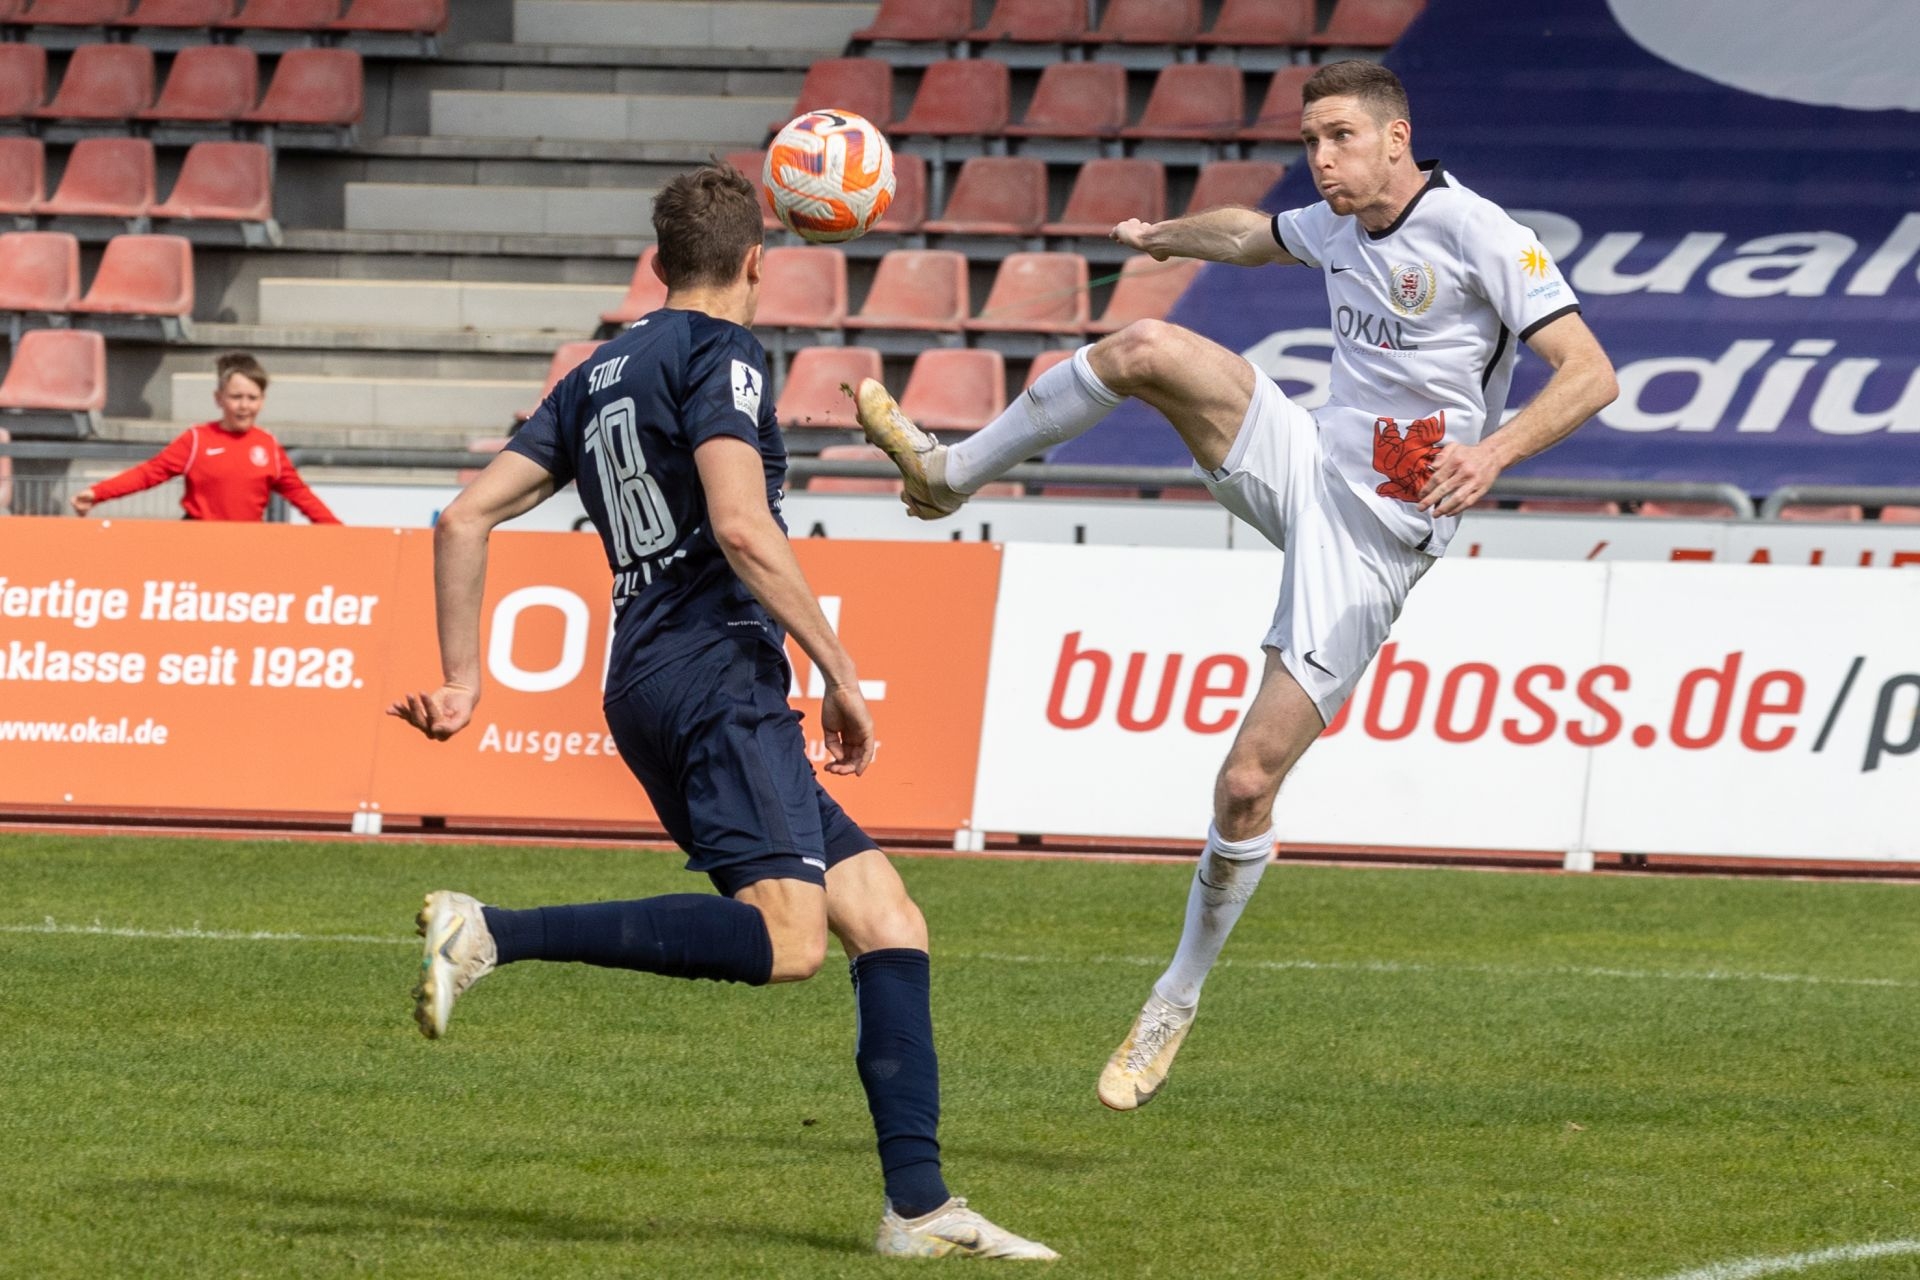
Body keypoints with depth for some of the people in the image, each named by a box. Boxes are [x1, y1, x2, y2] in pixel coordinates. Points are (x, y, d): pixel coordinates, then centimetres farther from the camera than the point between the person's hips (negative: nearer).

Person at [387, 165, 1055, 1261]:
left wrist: (462, 680, 18)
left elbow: (467, 519, 17)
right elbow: (742, 525, -17)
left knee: (886, 918, 8)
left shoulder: (601, 375, 22)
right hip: (716, 681, -10)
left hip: (649, 693, 10)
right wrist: (841, 675, -13)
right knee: (785, 936, -25)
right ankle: (493, 934, -30)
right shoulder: (720, 355, -2)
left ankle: (920, 1207, 0)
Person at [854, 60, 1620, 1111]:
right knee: (1145, 348, -19)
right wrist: (1165, 236, 51)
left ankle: (1177, 1001, 10)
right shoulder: (1335, 226, 9)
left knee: (1248, 782, -9)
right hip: (1306, 461, 6)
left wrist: (1493, 451, -36)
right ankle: (951, 472, -1)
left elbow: (1589, 373, -20)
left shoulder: (1477, 235, -14)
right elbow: (1251, 236, 34)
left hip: (1376, 537, -6)